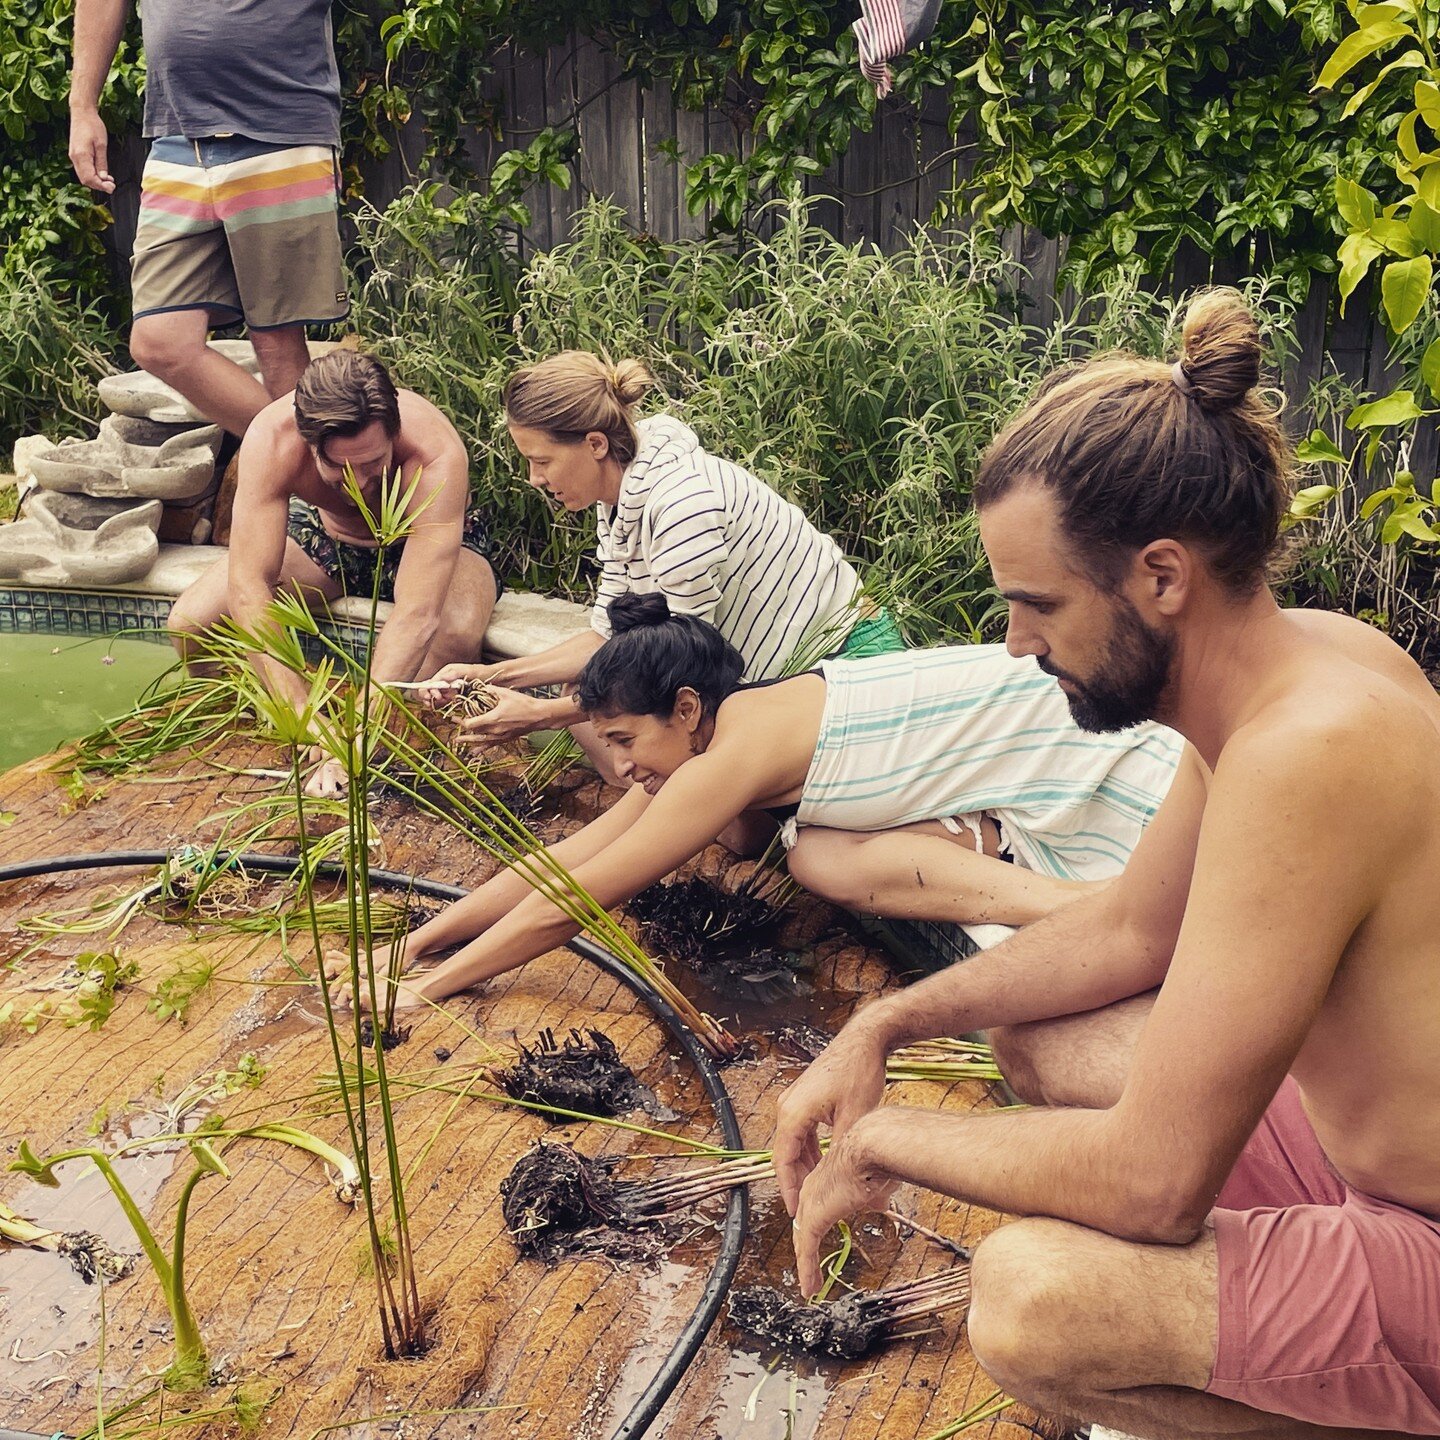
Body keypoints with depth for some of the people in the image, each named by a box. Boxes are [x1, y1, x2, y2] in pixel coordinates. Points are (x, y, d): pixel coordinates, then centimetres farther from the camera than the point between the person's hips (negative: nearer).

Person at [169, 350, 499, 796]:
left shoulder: (436, 455, -39)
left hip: (424, 545, -2)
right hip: (325, 537, 3)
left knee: (458, 631, -38)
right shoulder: (271, 439, -33)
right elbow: (247, 588, -35)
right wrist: (301, 712, -44)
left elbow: (417, 616, -45)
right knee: (190, 624, -18)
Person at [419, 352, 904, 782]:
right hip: (760, 676, 9)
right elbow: (610, 638, 5)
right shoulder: (618, 500, 1)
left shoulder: (682, 500, -28)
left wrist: (543, 714, -22)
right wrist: (496, 674, -4)